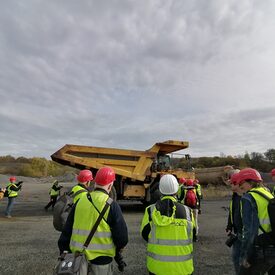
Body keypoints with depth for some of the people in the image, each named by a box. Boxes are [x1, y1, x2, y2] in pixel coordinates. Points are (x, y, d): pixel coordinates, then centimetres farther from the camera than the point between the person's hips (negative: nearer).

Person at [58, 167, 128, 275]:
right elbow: (122, 236, -12)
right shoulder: (111, 205, -16)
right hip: (100, 260, -4)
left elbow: (67, 231, 4)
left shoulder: (80, 201, -3)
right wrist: (118, 250, 9)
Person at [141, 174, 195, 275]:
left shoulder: (151, 211, -15)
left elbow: (145, 234, -3)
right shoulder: (187, 211, -14)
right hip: (182, 267, 0)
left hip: (156, 266, 0)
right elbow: (192, 235, 0)